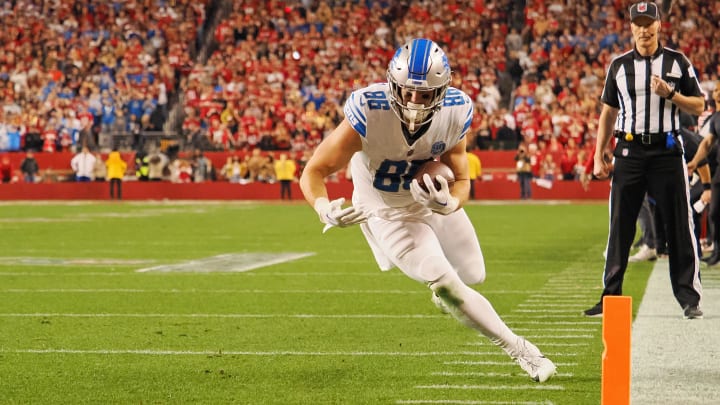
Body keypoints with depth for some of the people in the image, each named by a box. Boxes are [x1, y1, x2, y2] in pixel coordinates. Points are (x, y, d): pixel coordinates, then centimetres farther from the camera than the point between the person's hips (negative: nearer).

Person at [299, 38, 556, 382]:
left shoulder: (454, 113, -23)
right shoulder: (368, 112, -34)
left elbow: (461, 179, -10)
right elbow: (313, 172, -27)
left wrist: (449, 203, -34)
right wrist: (326, 210, -47)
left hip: (435, 200, 4)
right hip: (388, 211, -4)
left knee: (473, 274, 14)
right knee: (447, 285, -16)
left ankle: (440, 280, 52)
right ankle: (519, 350, 0)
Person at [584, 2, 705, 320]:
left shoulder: (678, 62, 6)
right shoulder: (619, 65, 10)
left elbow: (698, 106, 6)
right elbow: (608, 113, 14)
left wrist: (670, 94, -12)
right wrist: (598, 156, 7)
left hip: (667, 150, -1)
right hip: (629, 151, 2)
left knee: (679, 225, -2)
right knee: (619, 227, 1)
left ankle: (689, 299, 3)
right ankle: (610, 297, 7)